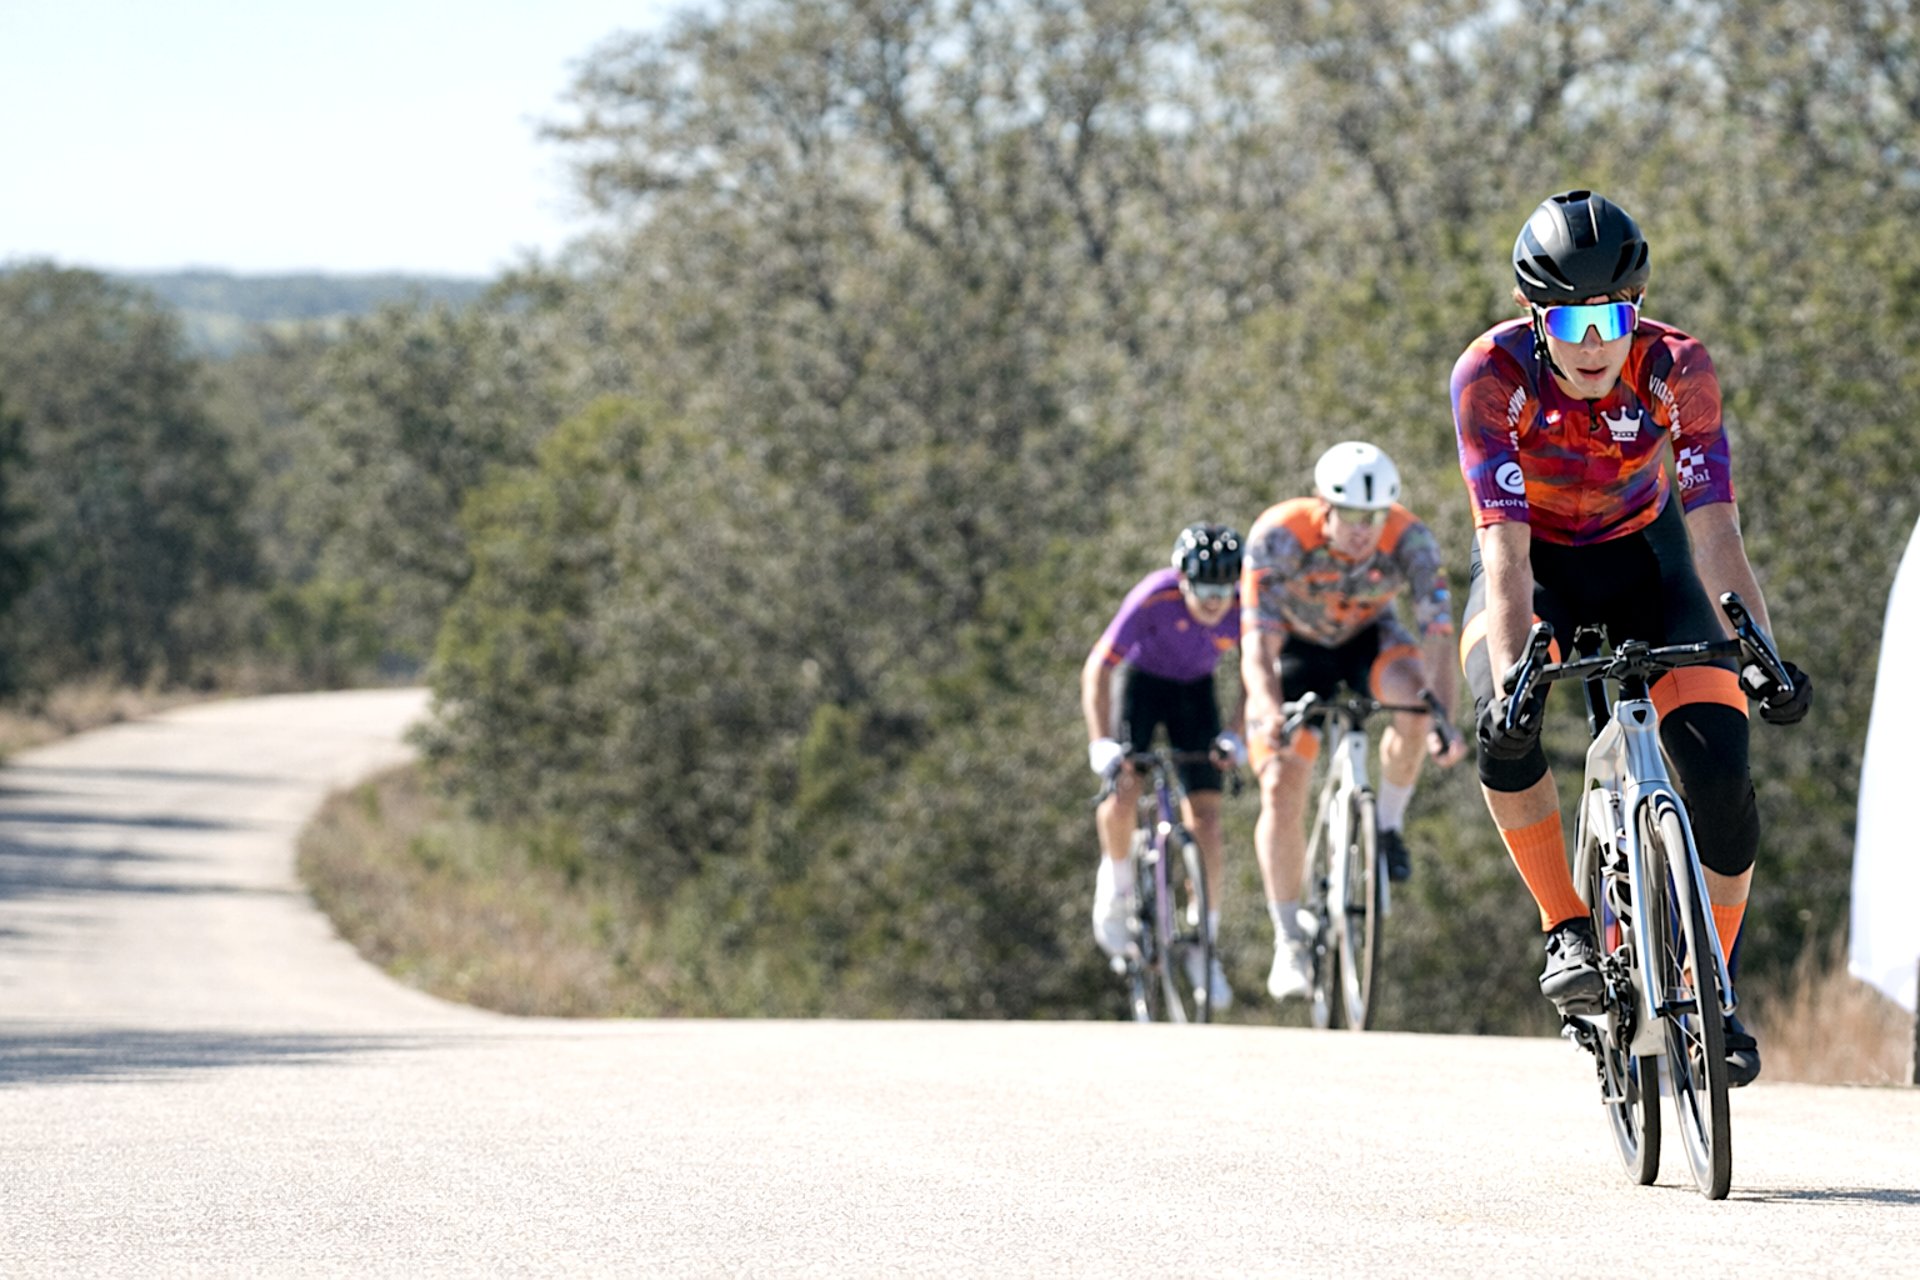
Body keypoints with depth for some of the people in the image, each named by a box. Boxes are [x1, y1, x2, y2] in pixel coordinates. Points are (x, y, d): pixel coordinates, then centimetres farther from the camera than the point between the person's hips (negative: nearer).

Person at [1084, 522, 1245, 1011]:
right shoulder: (1154, 599, -34)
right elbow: (1097, 669, -31)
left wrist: (1237, 736, -26)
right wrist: (1100, 743, -40)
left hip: (1194, 690, 2)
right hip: (1140, 679, -2)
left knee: (1206, 818, -6)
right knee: (1124, 789, -25)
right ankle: (1116, 883, 5)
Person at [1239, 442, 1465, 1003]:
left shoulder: (1409, 540, -30)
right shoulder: (1278, 536, -34)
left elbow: (1437, 632, -36)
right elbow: (1258, 640, -40)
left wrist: (1445, 716, -52)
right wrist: (1269, 713, -58)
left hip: (1367, 641, 1)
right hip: (1297, 648, -1)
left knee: (1414, 693, -33)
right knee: (1281, 787, -15)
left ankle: (1388, 821, -9)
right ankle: (1289, 940, -4)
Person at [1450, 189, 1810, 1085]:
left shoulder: (1677, 370, -25)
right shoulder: (1492, 373, -28)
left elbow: (1715, 531, -28)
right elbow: (1504, 546, -33)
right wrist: (1510, 675, -48)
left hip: (1642, 561, 1)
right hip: (1534, 569, -1)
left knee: (1721, 773, -18)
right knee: (1506, 729, -33)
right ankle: (1567, 931, -15)